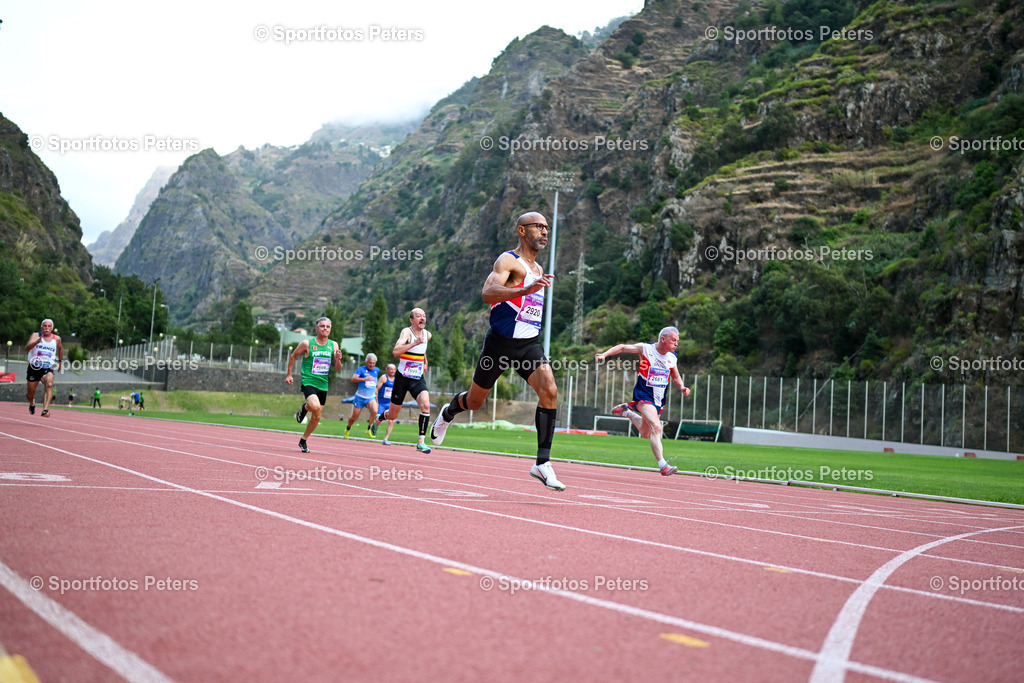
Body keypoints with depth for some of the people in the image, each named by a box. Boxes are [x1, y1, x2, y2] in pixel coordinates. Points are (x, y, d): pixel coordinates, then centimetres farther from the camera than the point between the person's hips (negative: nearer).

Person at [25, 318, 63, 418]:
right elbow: (27, 348, -21)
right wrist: (37, 341, -37)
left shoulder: (56, 339, 4)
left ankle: (45, 410, -42)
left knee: (49, 384, -32)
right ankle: (32, 403, 48)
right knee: (30, 394, 11)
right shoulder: (36, 335, -4)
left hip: (47, 369, 0)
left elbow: (60, 348, 27)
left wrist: (60, 361, 30)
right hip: (34, 368, 0)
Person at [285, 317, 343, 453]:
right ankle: (304, 408, 6)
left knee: (316, 417, 9)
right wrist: (288, 374, 9)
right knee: (315, 407, -30)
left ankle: (303, 441, 28)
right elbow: (293, 356, 8)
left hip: (323, 385, 5)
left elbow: (338, 368, 9)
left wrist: (338, 360, -13)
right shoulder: (307, 343, -6)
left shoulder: (333, 345, 4)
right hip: (308, 381, -5)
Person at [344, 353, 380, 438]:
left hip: (371, 398, 3)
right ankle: (347, 429, 35)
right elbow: (353, 378, -23)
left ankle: (368, 430, -11)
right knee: (354, 417, 5)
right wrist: (364, 379, -34)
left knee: (374, 411, -27)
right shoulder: (361, 369, -8)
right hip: (360, 397, -3)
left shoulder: (377, 370, 7)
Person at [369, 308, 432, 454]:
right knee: (392, 415, 10)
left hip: (418, 379, 4)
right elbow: (395, 351, -35)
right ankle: (378, 420, 46)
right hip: (403, 378, -4)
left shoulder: (427, 335, 4)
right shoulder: (407, 332, -16)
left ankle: (421, 442, -18)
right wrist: (414, 343, -42)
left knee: (426, 405, -24)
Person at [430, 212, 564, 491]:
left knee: (549, 391, -20)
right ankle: (448, 412, 48)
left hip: (530, 344, 6)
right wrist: (526, 290, -39)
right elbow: (488, 293, -28)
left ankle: (542, 463, -18)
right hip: (501, 342, -5)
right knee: (474, 402, 11)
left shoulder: (538, 269, 17)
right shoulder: (508, 260, -9)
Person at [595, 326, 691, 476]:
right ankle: (663, 465, -27)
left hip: (659, 400, 6)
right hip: (644, 395, -6)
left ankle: (627, 411, 42)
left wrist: (682, 388, -2)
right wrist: (604, 354, -11)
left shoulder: (672, 357, 5)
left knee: (645, 433, 18)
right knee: (656, 428, -25)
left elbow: (676, 377, 18)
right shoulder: (645, 349, -9)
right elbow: (623, 347, 1)